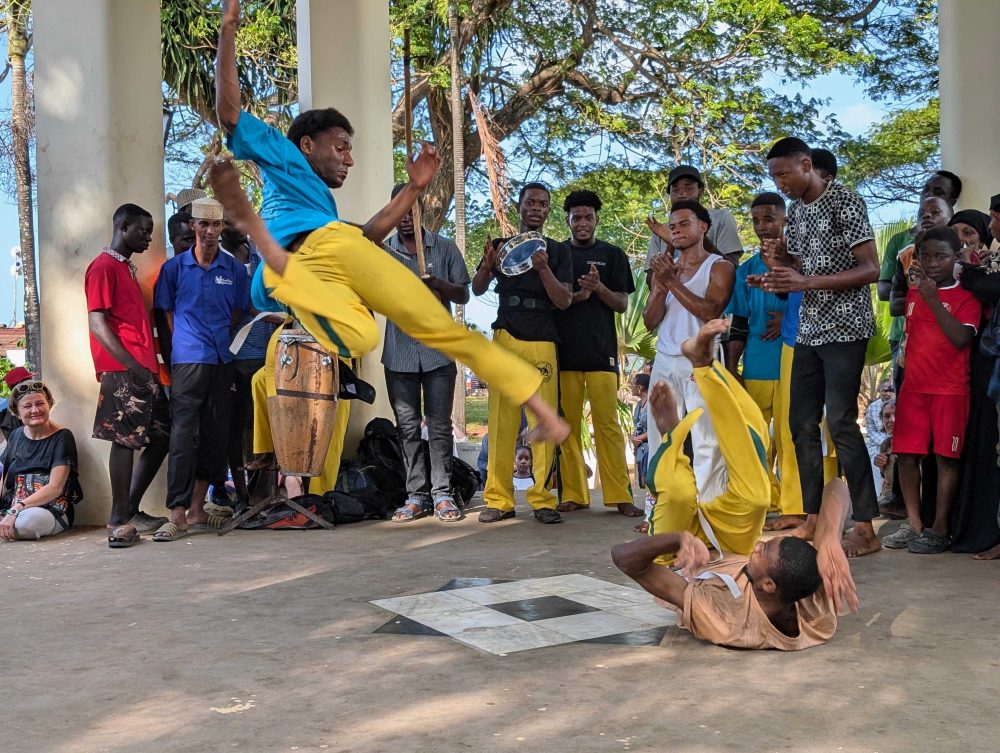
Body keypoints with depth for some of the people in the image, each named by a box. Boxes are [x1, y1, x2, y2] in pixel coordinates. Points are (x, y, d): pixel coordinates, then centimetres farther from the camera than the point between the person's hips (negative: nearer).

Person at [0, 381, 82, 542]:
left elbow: (55, 488, -12)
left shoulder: (62, 437, -4)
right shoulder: (16, 436, 12)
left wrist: (17, 509, -23)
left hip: (51, 510, -4)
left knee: (27, 521, -38)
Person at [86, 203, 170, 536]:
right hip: (123, 372, -9)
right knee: (127, 440, -5)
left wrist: (153, 365, 16)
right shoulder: (104, 267, -5)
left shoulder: (127, 268, 24)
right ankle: (120, 517, 4)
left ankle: (131, 509, 17)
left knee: (161, 437, 9)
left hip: (145, 370, 9)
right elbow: (97, 324, -14)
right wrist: (132, 364, -19)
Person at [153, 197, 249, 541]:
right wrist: (186, 343, 1)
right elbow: (167, 312, 7)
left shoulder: (234, 268, 8)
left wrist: (218, 340, 6)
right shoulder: (174, 267, 3)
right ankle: (177, 515, -10)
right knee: (183, 434, -10)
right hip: (187, 361, -3)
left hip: (222, 360, 3)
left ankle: (196, 509, 16)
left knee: (215, 434, 6)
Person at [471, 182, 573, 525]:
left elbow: (564, 301, 1)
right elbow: (477, 290, 7)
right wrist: (487, 265, -14)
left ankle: (542, 499, -2)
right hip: (505, 338, 0)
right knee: (501, 421, -6)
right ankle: (498, 499, -4)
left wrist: (543, 269, -15)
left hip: (543, 343, 0)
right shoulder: (501, 245, 16)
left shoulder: (558, 251, 13)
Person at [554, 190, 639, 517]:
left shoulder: (613, 255, 10)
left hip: (600, 350, -1)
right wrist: (574, 297, -10)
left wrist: (598, 288, -14)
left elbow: (622, 305, 6)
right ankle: (574, 495, 7)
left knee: (608, 425, -6)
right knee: (567, 426, 1)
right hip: (564, 349, 1)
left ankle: (619, 495, -4)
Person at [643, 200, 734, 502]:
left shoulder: (719, 267, 2)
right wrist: (662, 286, -6)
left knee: (706, 441, -8)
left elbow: (710, 312, -14)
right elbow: (650, 321, 10)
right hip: (664, 362, 5)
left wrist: (673, 282, -13)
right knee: (661, 440, 2)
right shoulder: (664, 268, 17)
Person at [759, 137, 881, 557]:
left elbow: (870, 270, -15)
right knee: (801, 423, 7)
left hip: (844, 328, -8)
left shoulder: (845, 203, -10)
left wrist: (805, 282, -22)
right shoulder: (796, 210, 13)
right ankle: (812, 519, 17)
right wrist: (781, 263, -3)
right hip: (809, 330, 8)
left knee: (841, 423, -12)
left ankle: (866, 529, -6)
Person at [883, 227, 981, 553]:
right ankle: (913, 523, 12)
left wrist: (933, 299, -21)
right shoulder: (912, 294, 11)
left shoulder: (966, 298, -4)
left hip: (950, 389, -5)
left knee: (946, 455, -1)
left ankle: (940, 528, 5)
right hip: (913, 387, 5)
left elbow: (961, 338, -20)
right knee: (906, 453, 3)